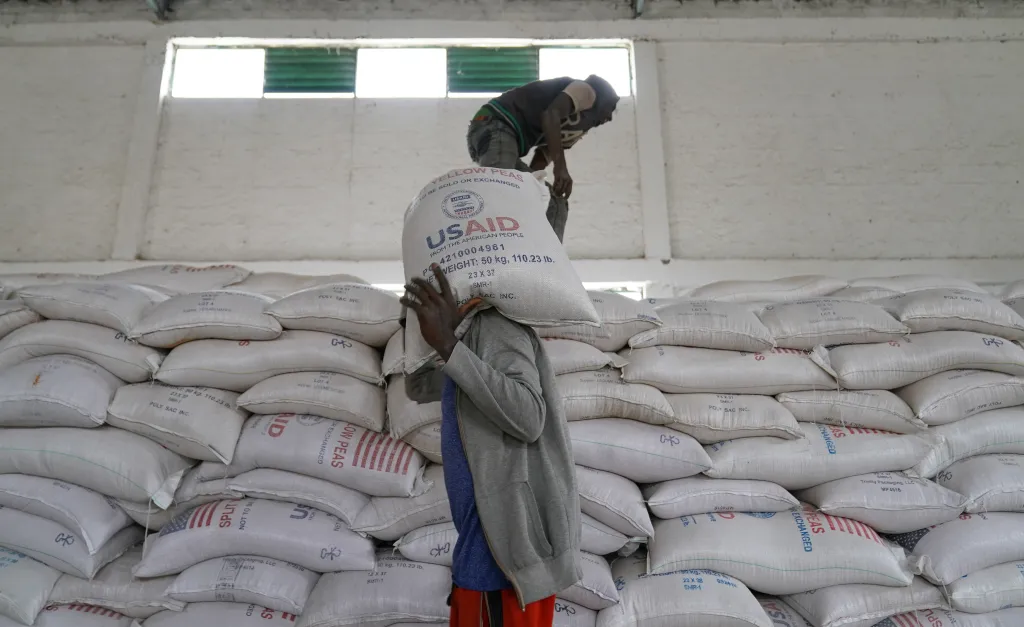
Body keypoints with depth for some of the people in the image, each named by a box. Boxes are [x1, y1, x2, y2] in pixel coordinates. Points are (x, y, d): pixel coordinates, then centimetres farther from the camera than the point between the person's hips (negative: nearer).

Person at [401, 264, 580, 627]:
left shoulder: (496, 327, -13)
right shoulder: (475, 336, 17)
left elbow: (528, 419, -27)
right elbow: (417, 389, 22)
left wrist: (447, 344, -30)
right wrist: (442, 337, 6)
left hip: (509, 542, -10)